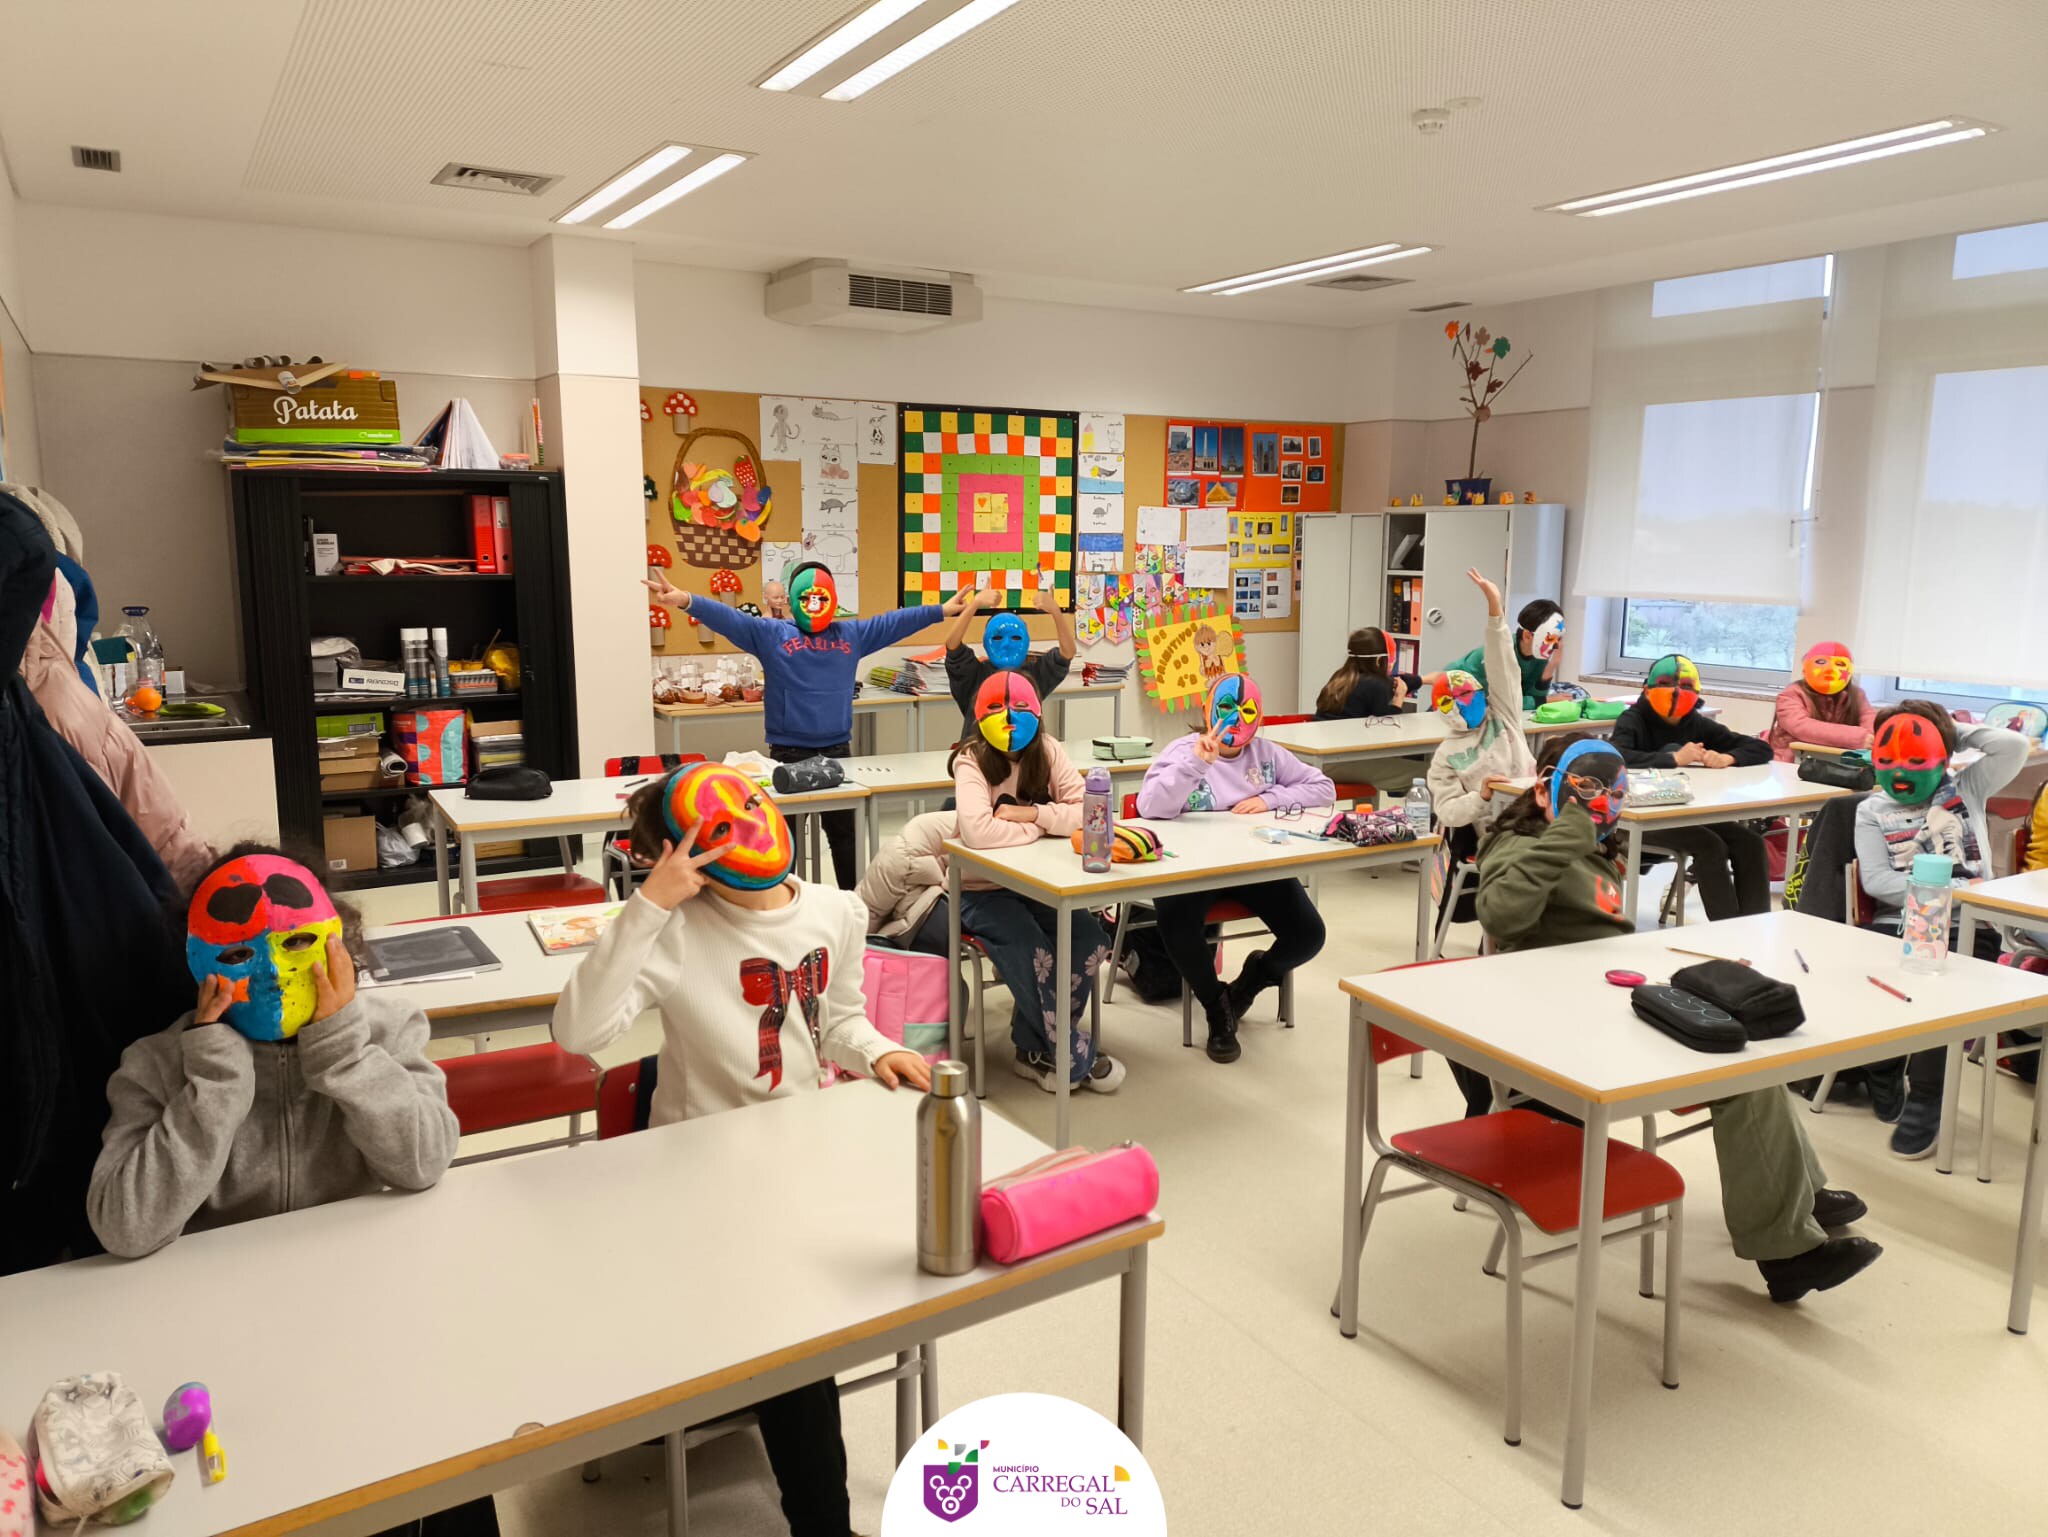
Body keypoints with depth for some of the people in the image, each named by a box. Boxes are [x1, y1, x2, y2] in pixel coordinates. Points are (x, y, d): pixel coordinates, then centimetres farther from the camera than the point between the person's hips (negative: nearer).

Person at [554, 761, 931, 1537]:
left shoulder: (837, 914, -3)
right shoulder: (676, 934, -20)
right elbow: (579, 1031, -34)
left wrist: (878, 1052, -8)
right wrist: (648, 906, -36)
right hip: (703, 1167, -5)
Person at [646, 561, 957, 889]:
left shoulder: (852, 634, 9)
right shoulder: (770, 633, -1)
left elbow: (895, 621, 13)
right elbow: (728, 618, -12)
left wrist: (940, 611, 12)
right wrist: (686, 601, -28)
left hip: (838, 751, 3)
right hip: (788, 753, -3)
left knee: (845, 833, 16)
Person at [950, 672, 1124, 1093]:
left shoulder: (1047, 751, -3)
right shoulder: (972, 761, -16)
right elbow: (978, 831, -35)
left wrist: (1032, 813, -25)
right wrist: (1044, 826, -20)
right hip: (982, 890, -5)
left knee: (1091, 941, -16)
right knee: (1035, 956, -26)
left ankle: (1037, 1049, 2)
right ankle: (1077, 1057, -3)